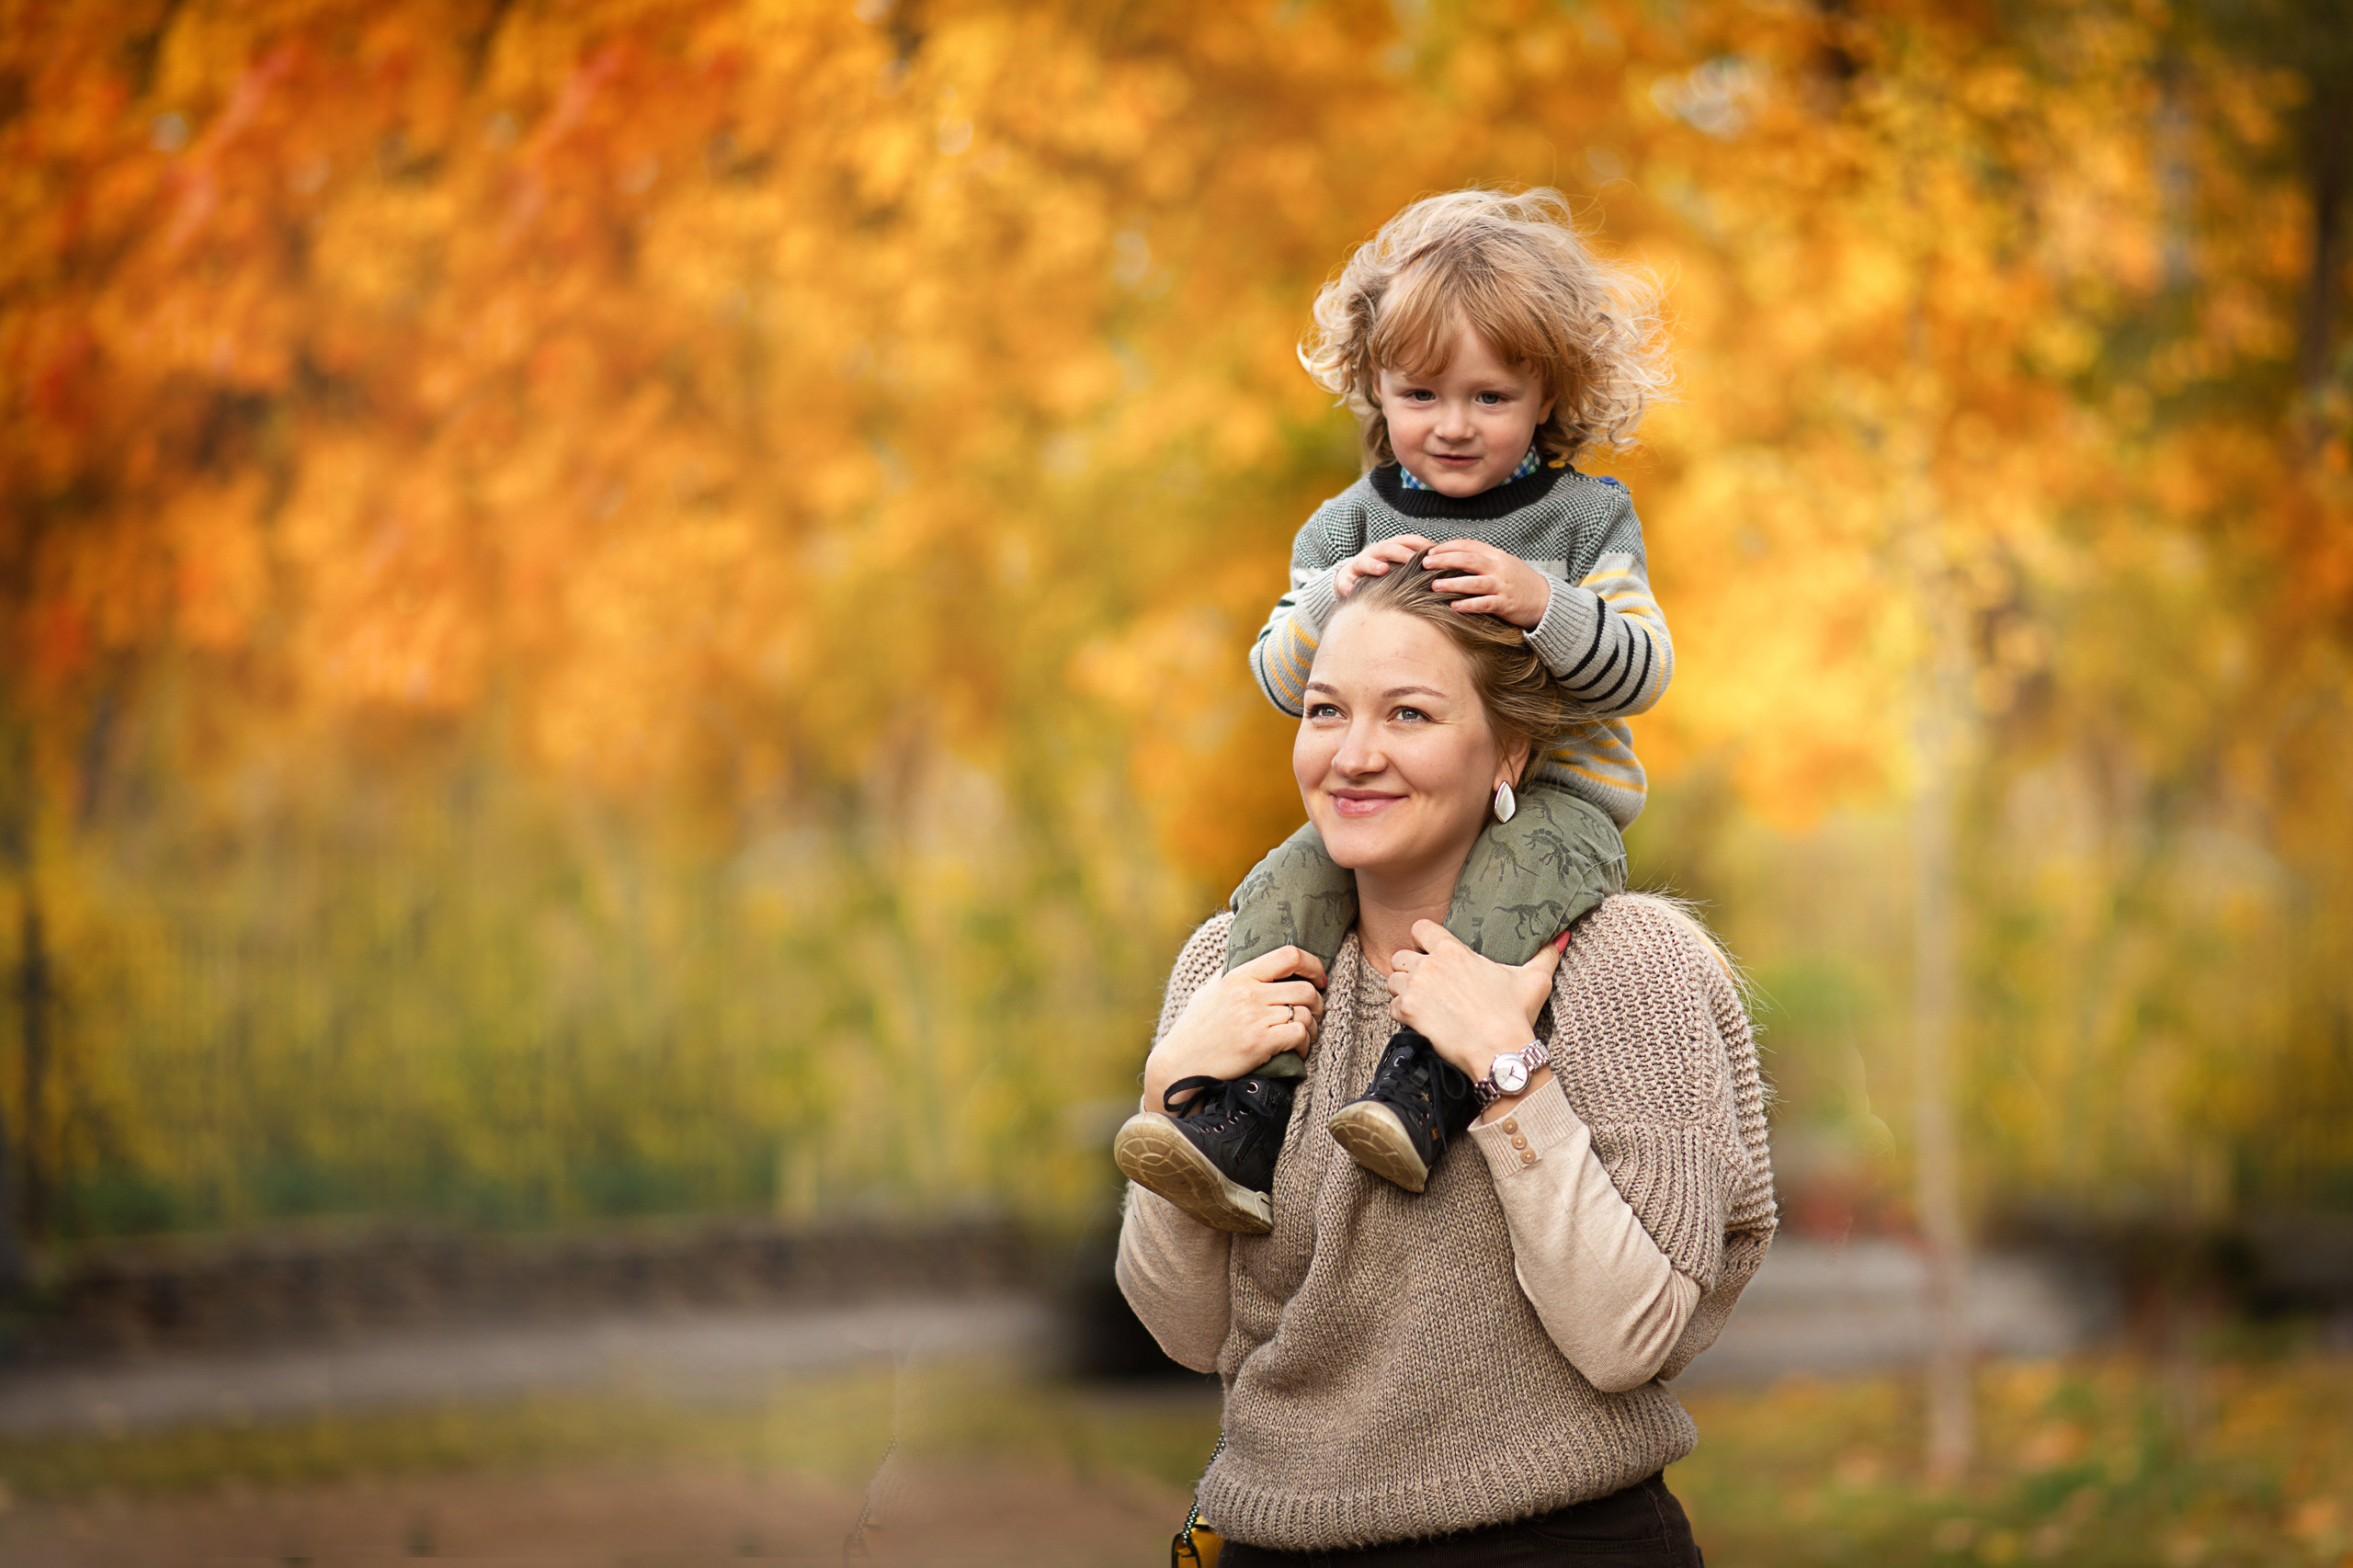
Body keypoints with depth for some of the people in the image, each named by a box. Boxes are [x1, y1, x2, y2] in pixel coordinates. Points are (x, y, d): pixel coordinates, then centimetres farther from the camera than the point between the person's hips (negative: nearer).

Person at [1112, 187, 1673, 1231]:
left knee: (1505, 875, -37)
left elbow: (1641, 670, -9)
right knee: (1287, 887, -23)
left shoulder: (1584, 518, 0)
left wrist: (1542, 606, -27)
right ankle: (1248, 1113, -29)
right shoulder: (1351, 526, 7)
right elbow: (1283, 681, 3)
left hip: (1549, 797, -3)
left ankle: (1425, 1079, -45)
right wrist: (1333, 599, -18)